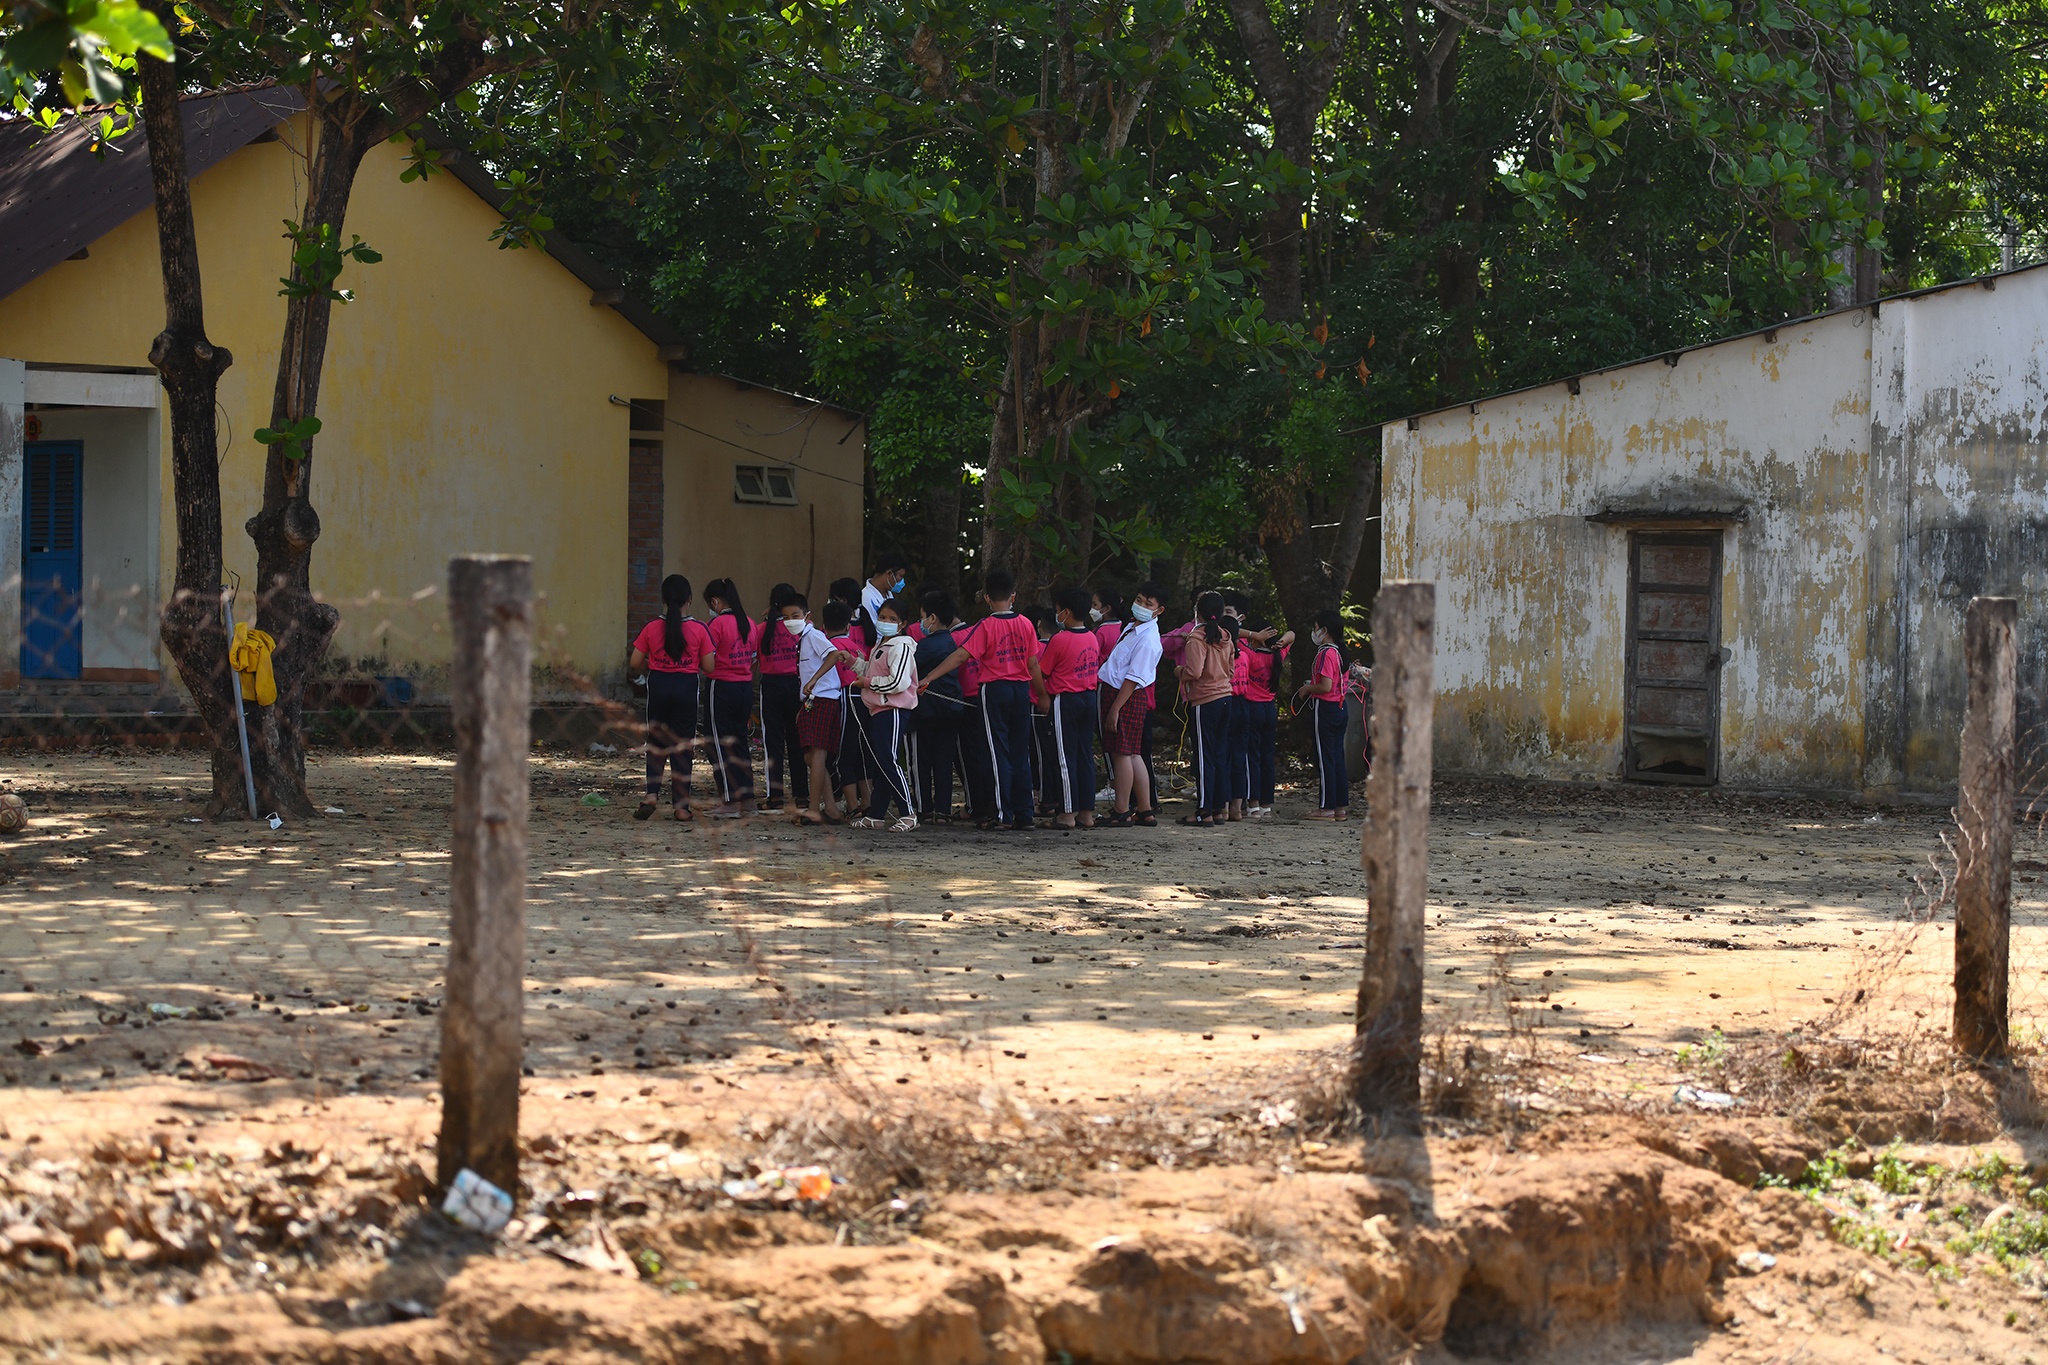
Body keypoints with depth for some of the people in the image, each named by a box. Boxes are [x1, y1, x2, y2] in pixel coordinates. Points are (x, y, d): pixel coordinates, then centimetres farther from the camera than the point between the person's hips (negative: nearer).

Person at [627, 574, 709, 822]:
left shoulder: (651, 628, -6)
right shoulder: (698, 629, -8)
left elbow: (634, 663, -1)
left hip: (658, 684, 0)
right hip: (687, 686, 0)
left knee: (656, 743, 14)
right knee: (681, 746, 7)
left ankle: (652, 793, -6)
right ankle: (682, 806, 6)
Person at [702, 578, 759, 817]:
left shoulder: (717, 624, -15)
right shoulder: (749, 624, 7)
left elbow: (708, 662, -17)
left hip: (722, 688, -7)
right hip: (746, 687, 7)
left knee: (720, 745, 0)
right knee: (739, 741, 17)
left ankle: (730, 802, -2)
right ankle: (747, 797, 20)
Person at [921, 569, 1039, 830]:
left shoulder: (986, 626, -10)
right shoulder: (1026, 625, 2)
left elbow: (960, 656, -15)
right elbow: (1033, 664, 5)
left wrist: (928, 678, -14)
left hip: (995, 689, -4)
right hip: (1021, 690, 4)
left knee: (999, 753, -1)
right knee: (1021, 754, 9)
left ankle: (1003, 815, -3)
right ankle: (1024, 815, 9)